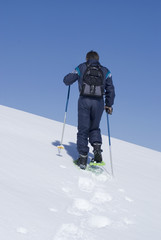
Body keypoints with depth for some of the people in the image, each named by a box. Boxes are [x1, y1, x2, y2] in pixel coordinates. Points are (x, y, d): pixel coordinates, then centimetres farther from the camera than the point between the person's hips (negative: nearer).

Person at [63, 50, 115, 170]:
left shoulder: (81, 68, 13)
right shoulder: (105, 71, 17)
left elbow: (67, 80, 13)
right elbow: (110, 89, 12)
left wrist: (72, 75, 36)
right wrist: (109, 105, 21)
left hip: (84, 100, -2)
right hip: (99, 102, 2)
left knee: (83, 129, 6)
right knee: (94, 128, 22)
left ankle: (83, 158, 2)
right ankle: (97, 147, -2)